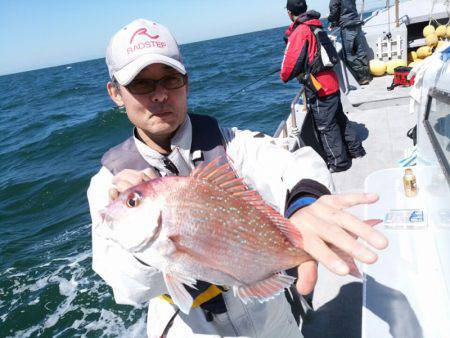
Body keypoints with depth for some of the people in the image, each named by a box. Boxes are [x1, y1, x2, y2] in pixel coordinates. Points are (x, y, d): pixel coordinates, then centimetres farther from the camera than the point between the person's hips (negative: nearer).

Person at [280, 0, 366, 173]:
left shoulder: (299, 31, -14)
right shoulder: (316, 27, 12)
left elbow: (291, 61, -17)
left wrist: (284, 76, 2)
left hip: (318, 88, -8)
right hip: (332, 83, 8)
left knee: (326, 126, 3)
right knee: (339, 118, 21)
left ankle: (339, 162, 14)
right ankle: (355, 149, 34)